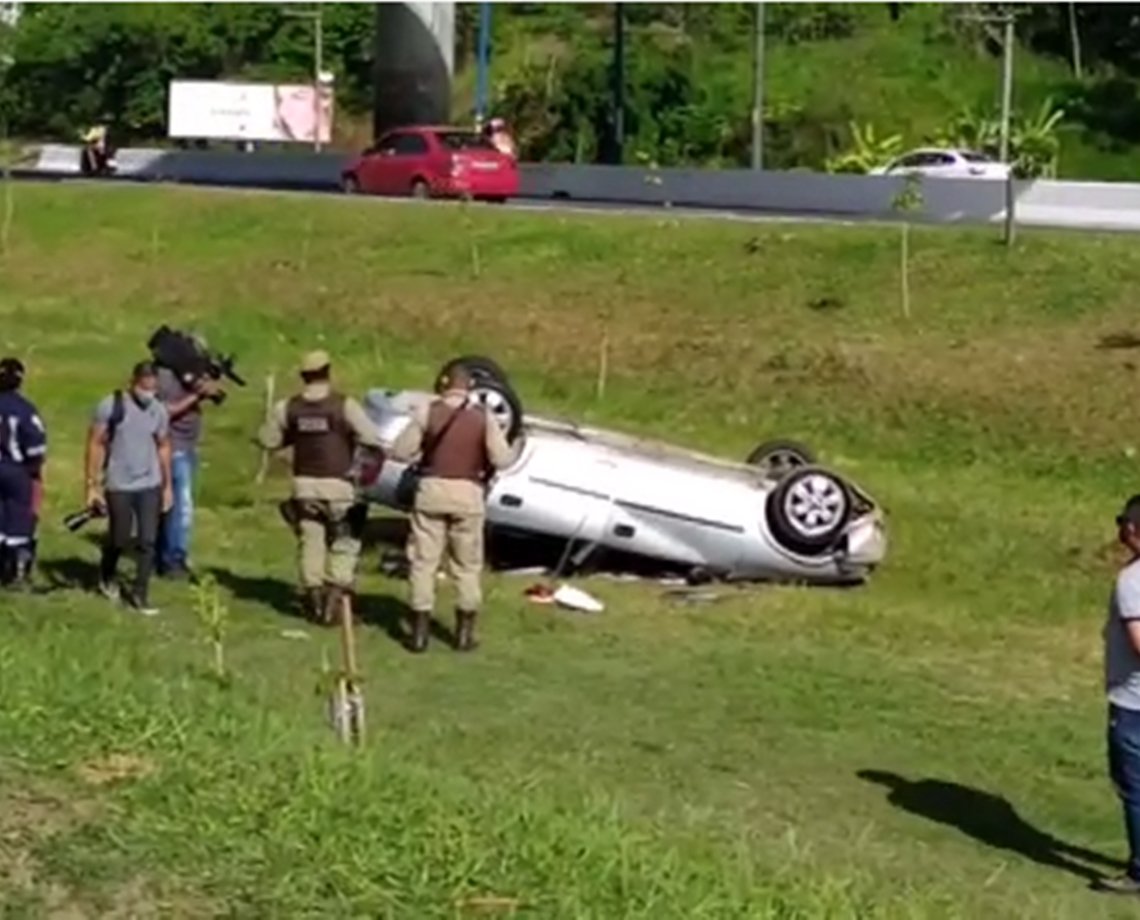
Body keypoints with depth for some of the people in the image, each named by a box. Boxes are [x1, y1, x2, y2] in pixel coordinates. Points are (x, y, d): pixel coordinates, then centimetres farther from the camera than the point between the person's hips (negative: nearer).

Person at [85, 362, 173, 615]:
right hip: (119, 486, -3)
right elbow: (96, 445, -7)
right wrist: (93, 485, -9)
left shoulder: (159, 410, -1)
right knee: (120, 540, 6)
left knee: (148, 541, -1)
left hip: (150, 485, 3)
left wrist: (167, 485, 12)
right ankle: (107, 577, 35)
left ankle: (140, 593, 9)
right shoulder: (110, 406, -12)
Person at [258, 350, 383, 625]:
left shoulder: (287, 408, 0)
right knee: (343, 544, 6)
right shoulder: (344, 406, -11)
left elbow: (268, 440, 9)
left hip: (304, 485, 3)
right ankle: (335, 598, -1)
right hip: (338, 485, -3)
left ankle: (314, 597, 17)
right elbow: (373, 440, -13)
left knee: (310, 541, 13)